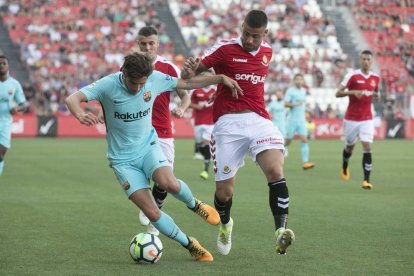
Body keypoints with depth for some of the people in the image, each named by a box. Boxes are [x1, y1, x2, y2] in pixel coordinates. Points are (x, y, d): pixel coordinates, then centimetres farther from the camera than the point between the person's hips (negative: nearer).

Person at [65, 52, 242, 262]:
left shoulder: (155, 79, -10)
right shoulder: (108, 85, -19)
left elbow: (188, 83, 5)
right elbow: (72, 99, -28)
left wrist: (221, 78, 0)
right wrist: (81, 115, -50)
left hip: (148, 146, 1)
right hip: (122, 158, -1)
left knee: (170, 184, -31)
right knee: (152, 213, -11)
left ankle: (195, 205, 3)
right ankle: (190, 245, 9)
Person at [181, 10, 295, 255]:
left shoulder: (267, 52, 11)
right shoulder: (225, 49, -4)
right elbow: (189, 74, -5)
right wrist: (189, 71, -28)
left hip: (259, 120, 3)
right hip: (228, 123, -3)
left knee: (276, 171, -24)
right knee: (224, 191, -1)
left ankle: (281, 231, -26)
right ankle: (225, 225, 32)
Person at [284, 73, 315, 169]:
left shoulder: (304, 91, 13)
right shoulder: (290, 91, -7)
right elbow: (286, 104, -17)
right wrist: (296, 104, -29)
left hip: (301, 120, 5)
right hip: (292, 119, -5)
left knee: (304, 140, -9)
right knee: (288, 142, 0)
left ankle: (305, 162, -15)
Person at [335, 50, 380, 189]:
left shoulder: (375, 78, 5)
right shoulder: (352, 75, -7)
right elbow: (338, 93, -10)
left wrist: (376, 95, -2)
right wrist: (352, 92, -26)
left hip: (367, 119, 2)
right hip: (351, 118, -2)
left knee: (367, 146, -12)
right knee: (350, 146, 13)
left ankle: (366, 180, -12)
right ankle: (345, 166, 45)